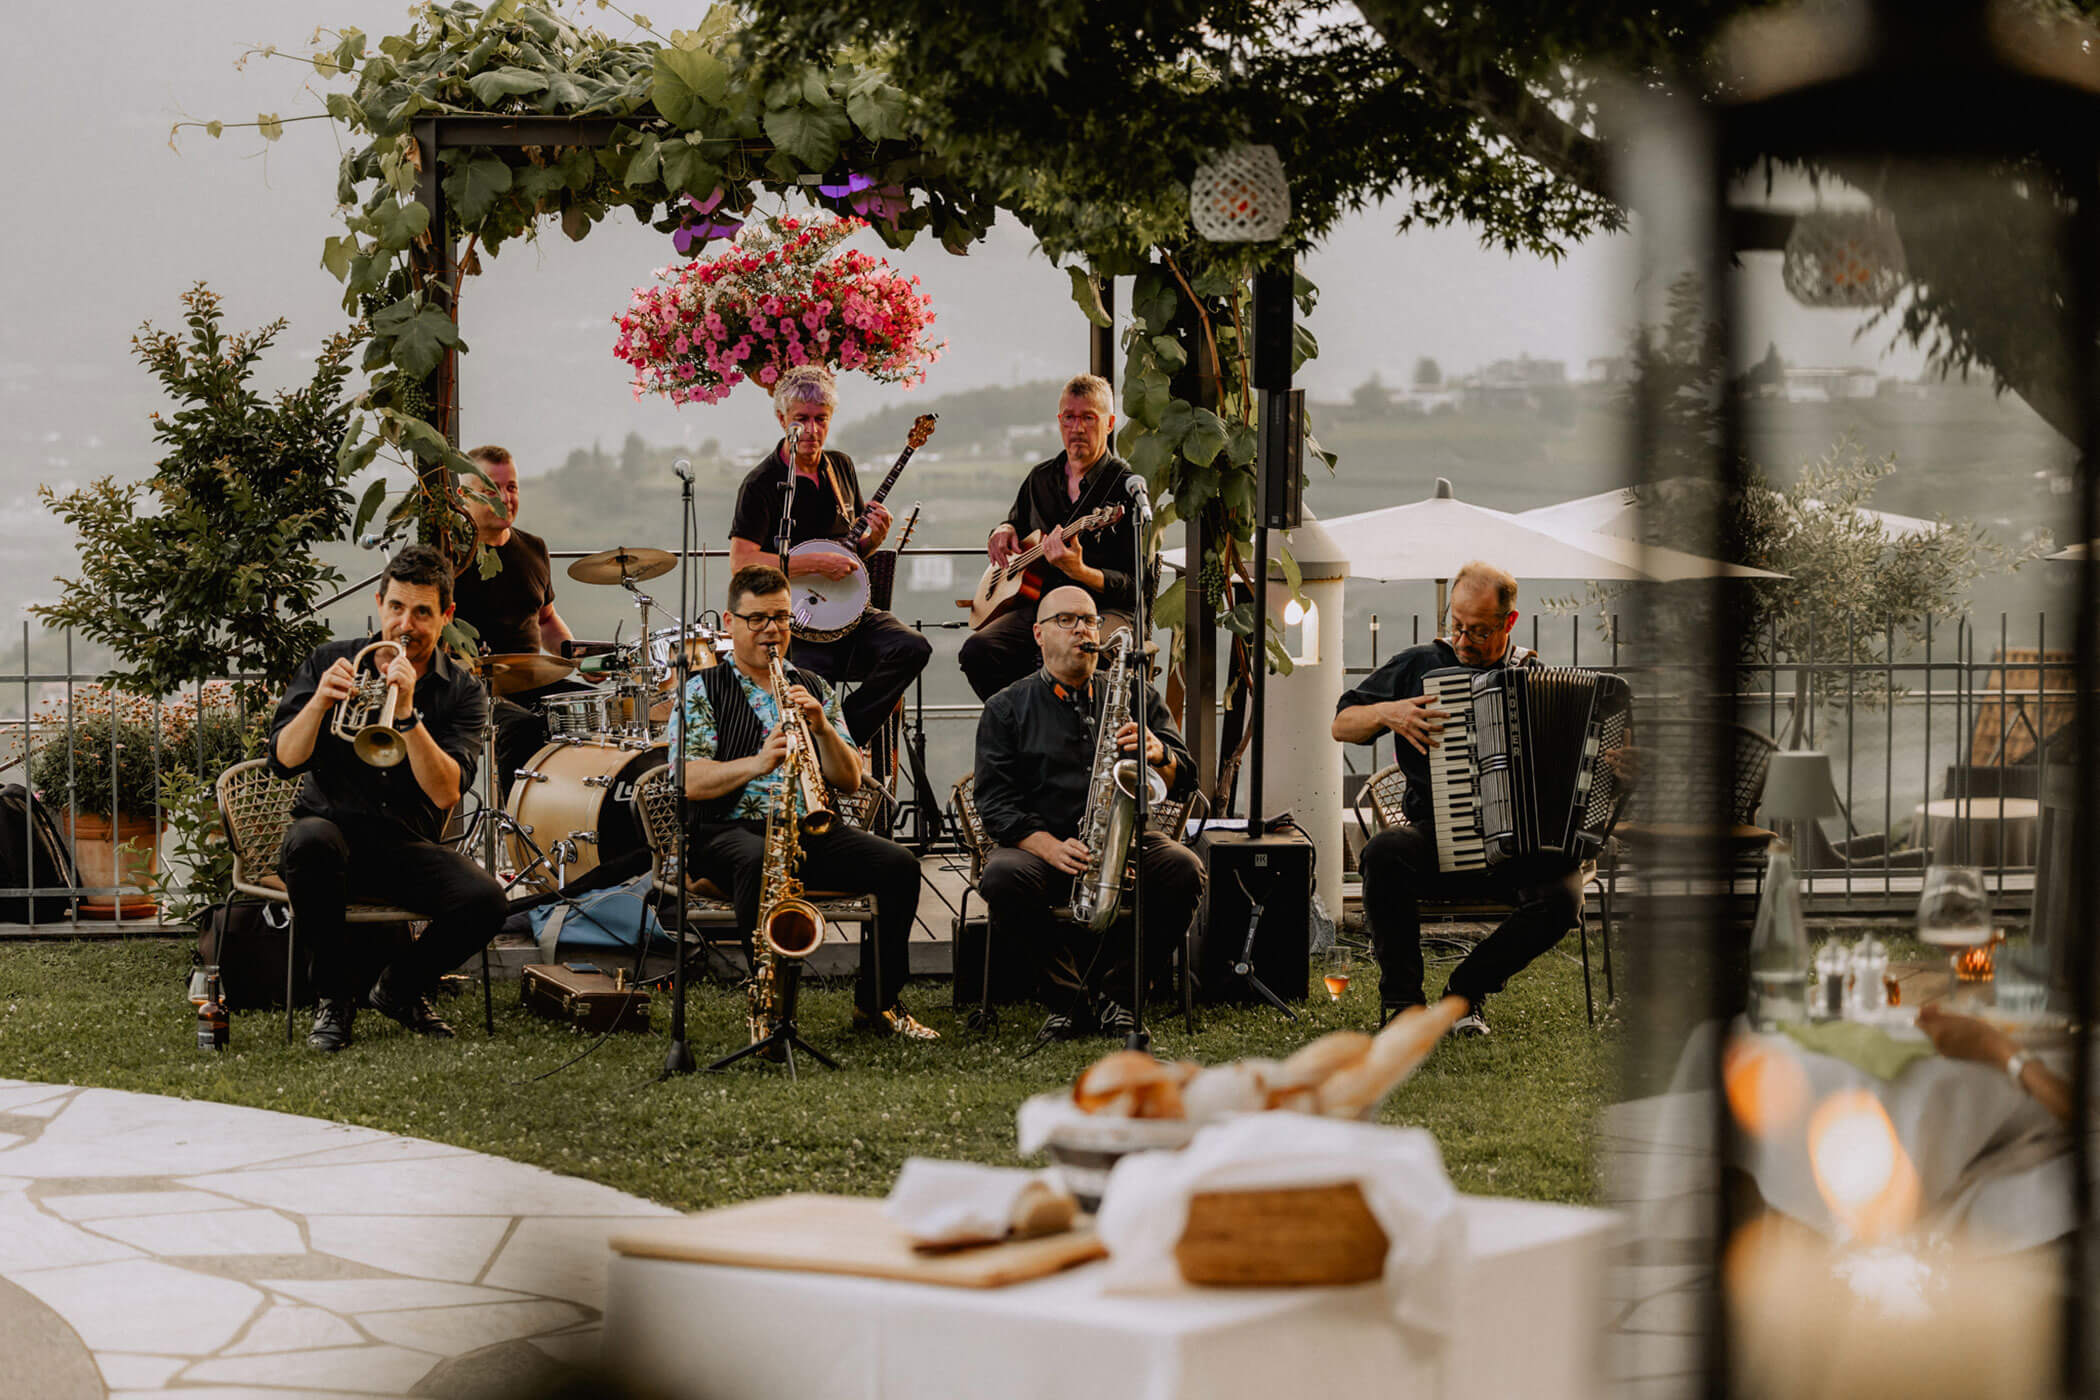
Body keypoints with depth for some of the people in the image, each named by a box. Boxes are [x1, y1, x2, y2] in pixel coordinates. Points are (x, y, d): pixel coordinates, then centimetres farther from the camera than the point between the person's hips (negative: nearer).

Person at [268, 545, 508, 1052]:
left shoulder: (461, 691, 0)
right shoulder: (331, 663, 2)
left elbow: (445, 793, -15)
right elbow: (284, 760, -7)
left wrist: (406, 714, -27)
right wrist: (318, 702, -25)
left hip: (407, 845, 1)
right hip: (333, 826, -1)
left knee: (485, 900, -28)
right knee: (310, 841, -38)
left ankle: (400, 987, 5)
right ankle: (336, 995, -14)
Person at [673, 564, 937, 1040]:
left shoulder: (816, 690, 18)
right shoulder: (701, 691, 6)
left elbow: (849, 781, 9)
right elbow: (689, 783, -8)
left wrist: (821, 727, -10)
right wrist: (758, 762, -24)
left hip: (810, 828, 4)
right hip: (730, 831, -4)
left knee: (900, 865, -20)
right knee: (760, 864, -40)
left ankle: (876, 1003, -4)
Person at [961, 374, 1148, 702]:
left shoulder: (1126, 487, -5)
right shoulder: (1040, 478, 14)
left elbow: (1134, 586, -11)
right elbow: (1016, 520, 36)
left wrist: (1079, 572, -29)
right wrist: (1004, 530, 10)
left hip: (1104, 610, -5)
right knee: (977, 650, -24)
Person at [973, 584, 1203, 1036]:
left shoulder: (1135, 698, 15)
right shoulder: (1007, 709, 9)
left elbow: (1183, 779, 8)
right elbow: (995, 801, -1)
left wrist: (1159, 754, -18)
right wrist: (1052, 848, -19)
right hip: (1039, 848, -1)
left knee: (1184, 869, -29)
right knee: (1002, 877, -34)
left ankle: (1113, 986, -16)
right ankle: (1071, 993, -21)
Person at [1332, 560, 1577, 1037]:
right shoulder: (1420, 665, 9)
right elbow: (1341, 725, 12)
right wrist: (1386, 713, -8)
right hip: (1436, 833, -1)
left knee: (1563, 895, -31)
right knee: (1384, 853, -34)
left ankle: (1467, 990, -6)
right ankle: (1401, 999, -16)